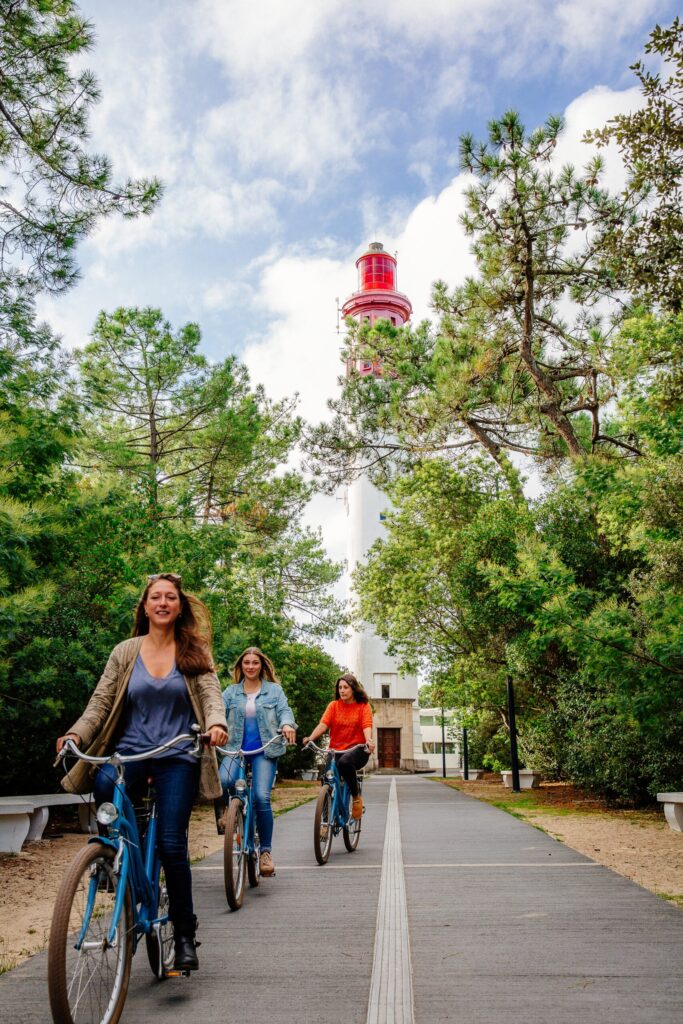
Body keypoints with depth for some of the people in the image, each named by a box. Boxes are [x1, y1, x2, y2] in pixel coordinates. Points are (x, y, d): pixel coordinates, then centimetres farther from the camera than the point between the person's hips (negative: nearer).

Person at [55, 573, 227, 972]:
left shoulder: (195, 652, 5)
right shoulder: (125, 652, 7)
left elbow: (211, 693, -6)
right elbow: (101, 702, 3)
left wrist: (216, 723, -27)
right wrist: (77, 733, -15)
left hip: (177, 757, -1)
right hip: (130, 750, 1)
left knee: (171, 843, -8)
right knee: (105, 784, -31)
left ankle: (185, 933, 13)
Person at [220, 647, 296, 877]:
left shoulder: (274, 690, 9)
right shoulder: (231, 692, 11)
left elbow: (284, 711, -2)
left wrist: (287, 725, -26)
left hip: (264, 750, -1)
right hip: (236, 748, 1)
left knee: (261, 797, -17)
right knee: (223, 781, -29)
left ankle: (266, 851, 0)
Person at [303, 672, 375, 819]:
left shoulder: (363, 706, 4)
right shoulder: (333, 705, 7)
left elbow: (367, 725, -11)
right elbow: (323, 724, -7)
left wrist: (369, 740, -34)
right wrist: (310, 738, -27)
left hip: (357, 749, -3)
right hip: (336, 750, 3)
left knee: (344, 762, -35)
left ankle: (356, 797, -12)